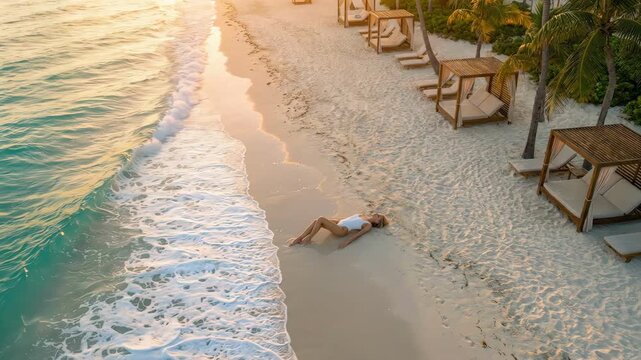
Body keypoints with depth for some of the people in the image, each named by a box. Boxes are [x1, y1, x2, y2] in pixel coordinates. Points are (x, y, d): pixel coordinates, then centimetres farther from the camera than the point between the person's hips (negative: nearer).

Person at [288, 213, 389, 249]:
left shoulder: (368, 226, -1)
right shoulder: (362, 216, 23)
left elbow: (358, 234, -14)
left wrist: (346, 242, -25)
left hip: (342, 230, -8)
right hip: (338, 222, 8)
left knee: (321, 219, -25)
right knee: (316, 221, -14)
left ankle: (308, 238, -10)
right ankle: (299, 238, -8)